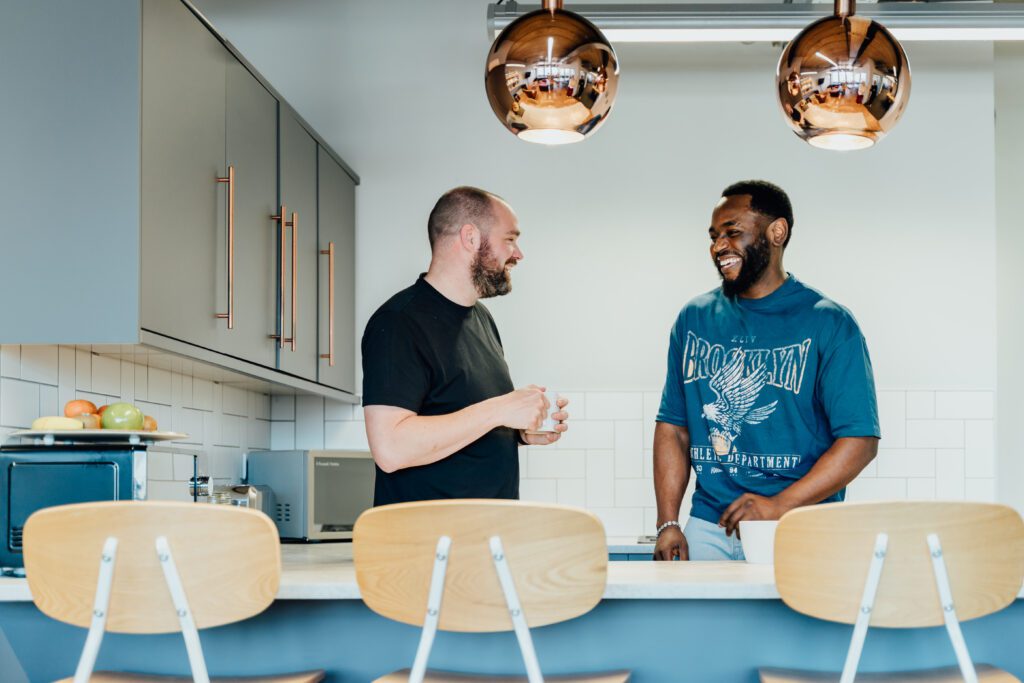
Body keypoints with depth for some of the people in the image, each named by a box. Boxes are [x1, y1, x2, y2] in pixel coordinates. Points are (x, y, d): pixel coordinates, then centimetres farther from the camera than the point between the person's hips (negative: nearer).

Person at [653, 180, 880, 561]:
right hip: (708, 529, 3)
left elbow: (860, 440, -8)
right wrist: (668, 523, 1)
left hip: (799, 532, -3)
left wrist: (779, 506, -18)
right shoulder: (694, 319, 11)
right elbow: (673, 427, 11)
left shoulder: (828, 323, -3)